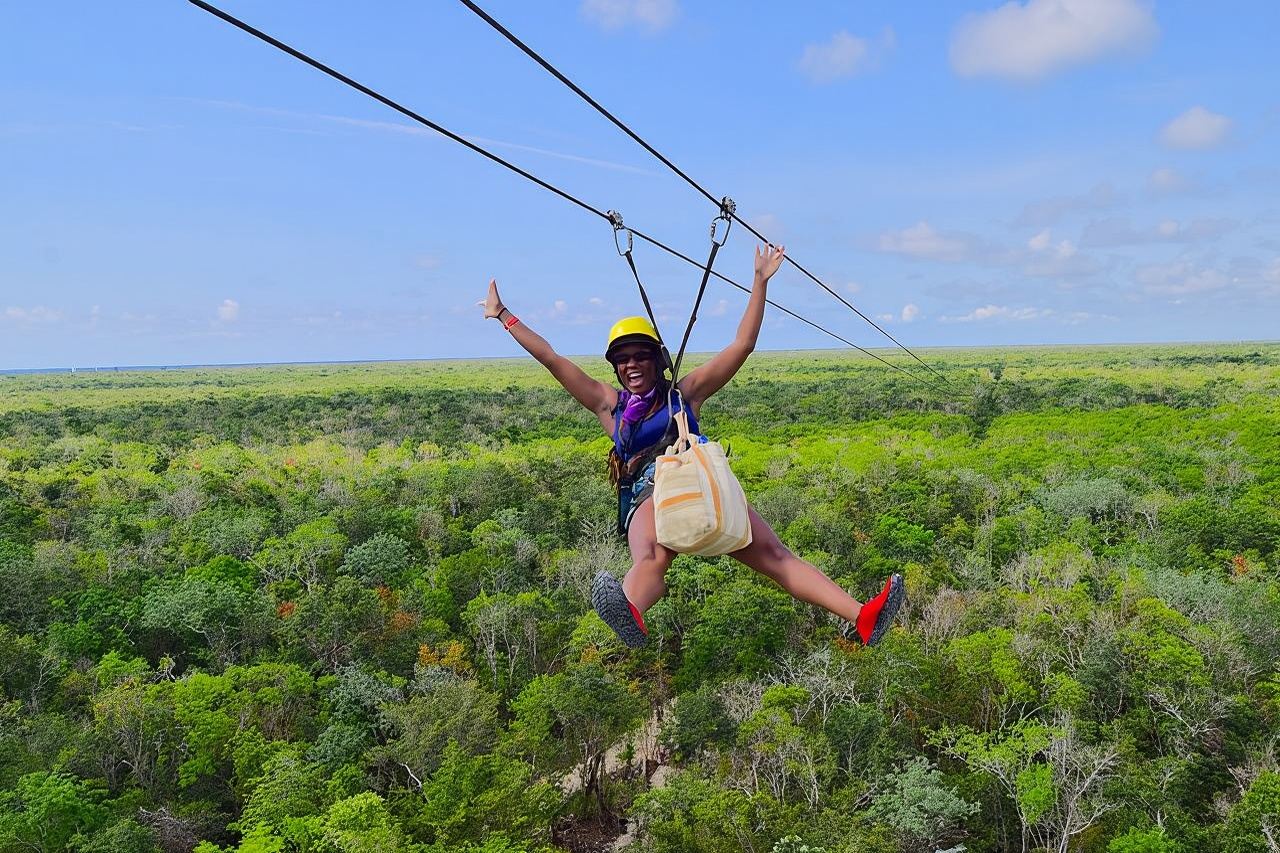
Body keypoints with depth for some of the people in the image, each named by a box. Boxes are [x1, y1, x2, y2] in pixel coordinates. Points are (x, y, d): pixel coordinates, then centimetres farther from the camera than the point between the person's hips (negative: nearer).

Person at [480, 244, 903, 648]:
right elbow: (552, 359, 21)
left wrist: (760, 281, 14)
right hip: (648, 499, -2)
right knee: (649, 562, -37)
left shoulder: (686, 392, 19)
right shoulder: (609, 404, 20)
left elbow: (742, 345, 16)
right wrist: (503, 315, 22)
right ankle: (630, 614, -70)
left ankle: (859, 619, -23)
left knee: (775, 554, -15)